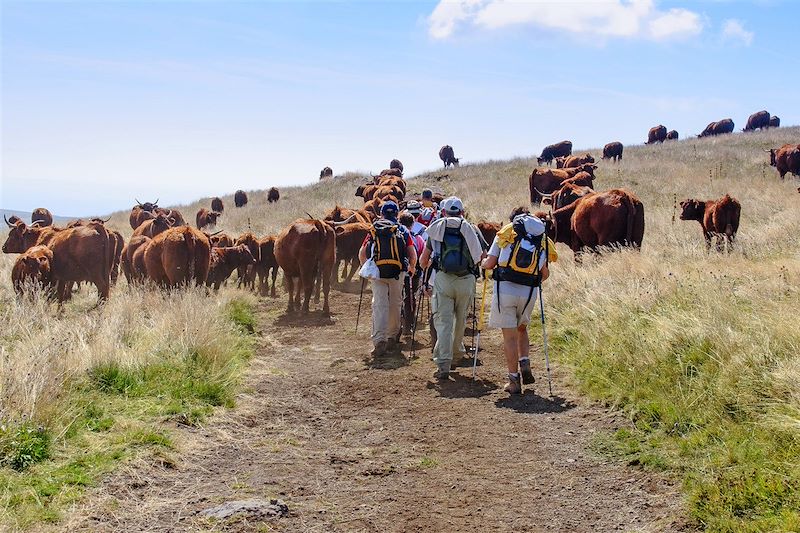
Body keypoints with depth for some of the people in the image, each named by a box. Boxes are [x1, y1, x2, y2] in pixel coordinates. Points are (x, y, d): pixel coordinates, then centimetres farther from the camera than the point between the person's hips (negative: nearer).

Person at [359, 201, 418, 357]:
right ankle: (392, 339, 25)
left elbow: (361, 254, 8)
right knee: (395, 305, 15)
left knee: (379, 306, -3)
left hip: (377, 272, 0)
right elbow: (413, 254, 3)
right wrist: (412, 268, 22)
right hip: (397, 273, 0)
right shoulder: (403, 231, 10)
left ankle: (379, 341, -17)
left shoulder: (373, 231, 12)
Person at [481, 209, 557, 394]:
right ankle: (525, 364, 8)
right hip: (529, 291, 3)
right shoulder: (543, 239, 15)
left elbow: (489, 264, 4)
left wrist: (483, 262, 27)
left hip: (505, 288, -2)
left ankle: (514, 380, 4)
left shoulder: (506, 233, 7)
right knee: (521, 329, 26)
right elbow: (545, 274, 15)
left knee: (510, 336, 4)